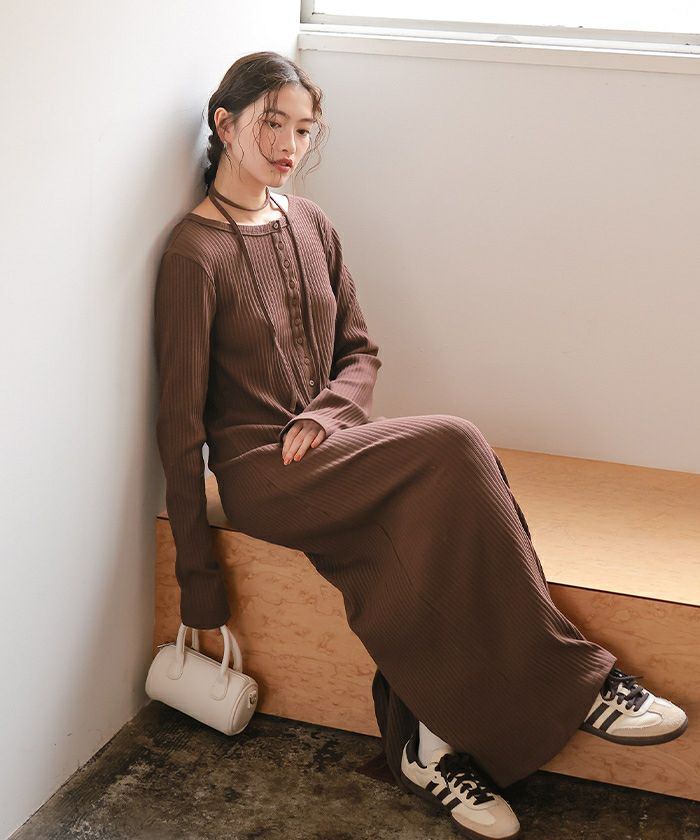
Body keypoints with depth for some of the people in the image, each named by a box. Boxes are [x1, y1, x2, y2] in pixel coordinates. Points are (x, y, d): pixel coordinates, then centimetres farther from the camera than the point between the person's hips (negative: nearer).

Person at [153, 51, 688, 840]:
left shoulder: (309, 225, 10)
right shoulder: (196, 254, -11)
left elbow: (360, 351, 16)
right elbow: (180, 419, -11)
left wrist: (326, 414, -9)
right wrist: (197, 579, -12)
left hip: (326, 451, 6)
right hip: (260, 472, -6)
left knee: (424, 518, -28)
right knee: (450, 447, -28)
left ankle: (426, 742, -16)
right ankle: (574, 683, -20)